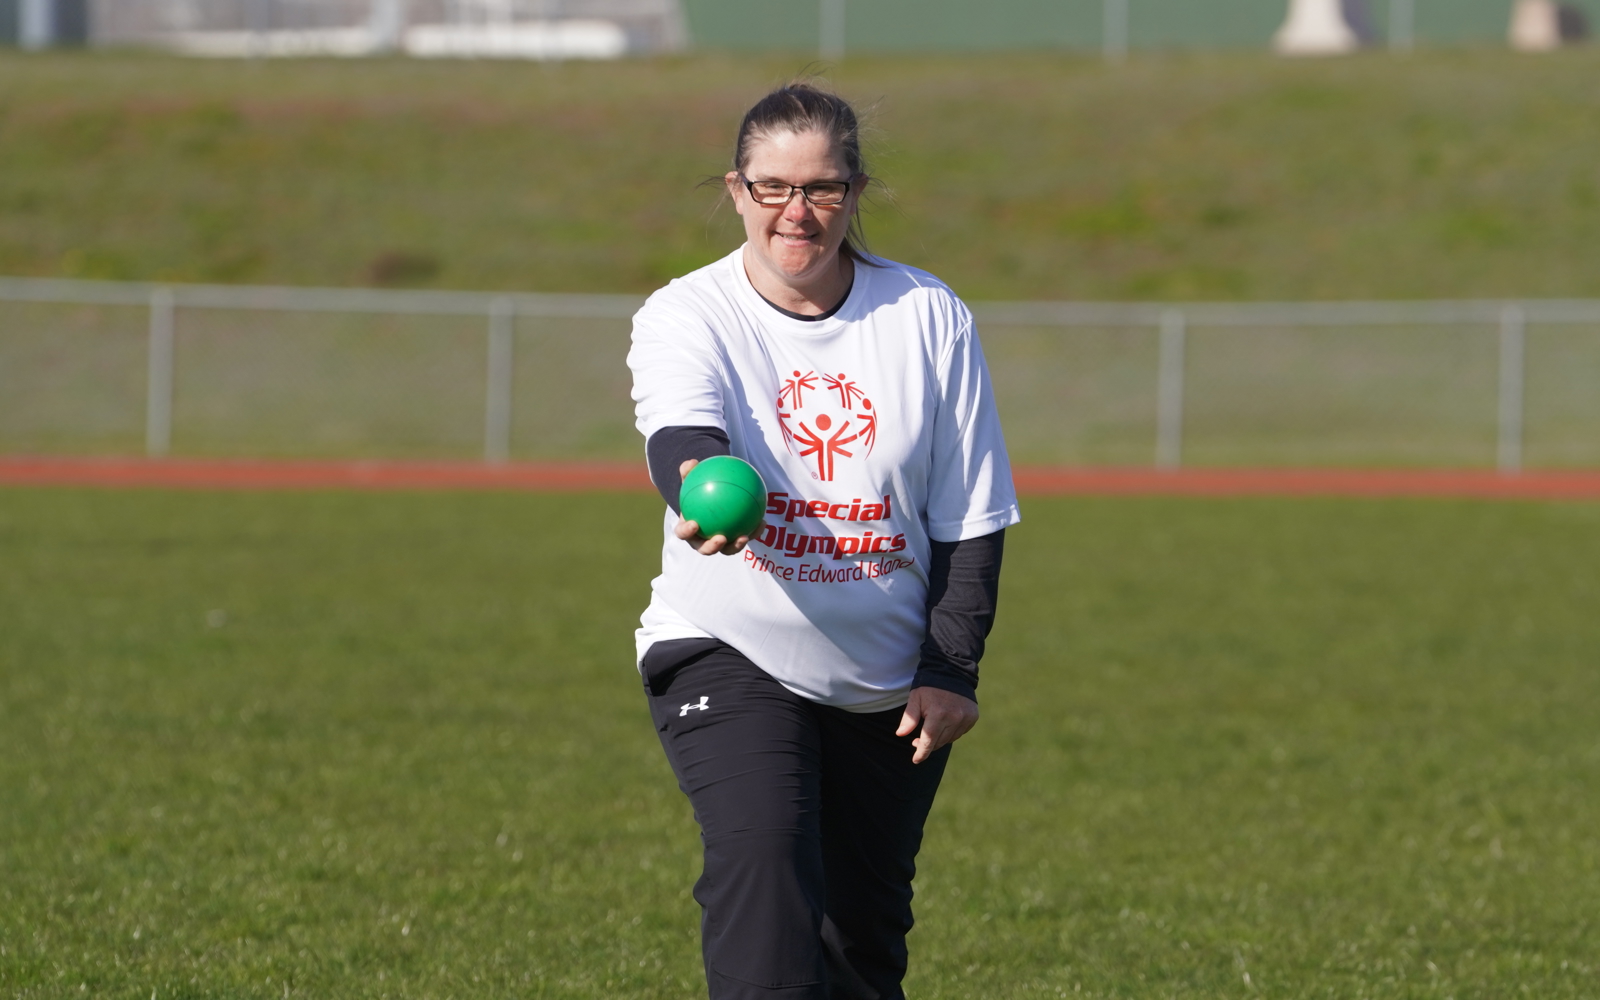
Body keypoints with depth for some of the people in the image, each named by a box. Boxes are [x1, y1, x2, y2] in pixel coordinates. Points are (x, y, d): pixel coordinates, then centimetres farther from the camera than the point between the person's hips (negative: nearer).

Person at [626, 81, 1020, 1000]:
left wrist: (951, 670, -6)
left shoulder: (930, 319, -1)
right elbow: (681, 433, -30)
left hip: (891, 685, 3)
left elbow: (971, 518, 2)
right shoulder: (686, 317, -7)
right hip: (729, 652, -3)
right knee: (764, 856, -26)